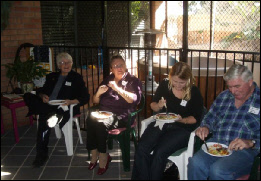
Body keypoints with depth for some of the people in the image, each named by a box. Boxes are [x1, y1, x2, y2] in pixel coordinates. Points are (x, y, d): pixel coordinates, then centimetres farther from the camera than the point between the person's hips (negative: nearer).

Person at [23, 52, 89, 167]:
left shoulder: (76, 78, 10)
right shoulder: (52, 76, 24)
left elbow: (85, 97, 1)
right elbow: (41, 91, 23)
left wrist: (71, 101, -17)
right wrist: (43, 96, -2)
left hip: (65, 108, -5)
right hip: (47, 106, 5)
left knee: (44, 118, -36)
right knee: (28, 96, -23)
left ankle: (42, 154, -28)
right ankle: (55, 115, -37)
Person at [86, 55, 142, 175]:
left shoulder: (133, 81, 7)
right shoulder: (107, 80, 21)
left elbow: (134, 99, -12)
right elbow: (95, 101, 21)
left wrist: (117, 89, -21)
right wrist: (98, 93, -3)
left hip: (121, 115, -5)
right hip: (103, 111, 5)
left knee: (100, 124, -31)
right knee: (90, 120, -27)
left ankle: (103, 156, -14)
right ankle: (94, 154, -16)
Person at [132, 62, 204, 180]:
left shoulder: (194, 92, -4)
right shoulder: (164, 85, 5)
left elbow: (196, 118, 2)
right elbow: (153, 105, 16)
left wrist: (182, 120, -17)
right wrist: (158, 106, -7)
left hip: (182, 128, -3)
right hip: (161, 123, 4)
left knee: (159, 152, -29)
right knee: (141, 148, -22)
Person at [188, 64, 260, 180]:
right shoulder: (223, 96, 17)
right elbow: (210, 118, 26)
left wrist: (250, 143, -21)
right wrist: (205, 127, 4)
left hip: (246, 150, -4)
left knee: (218, 170, -31)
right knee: (195, 163, -26)